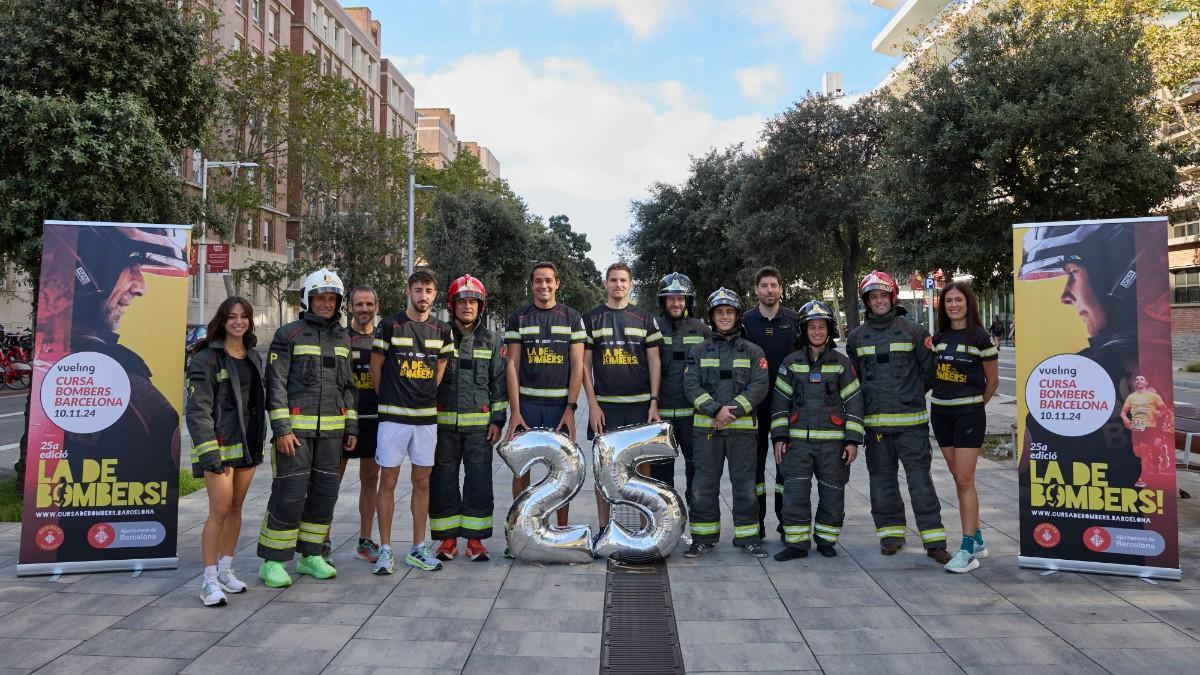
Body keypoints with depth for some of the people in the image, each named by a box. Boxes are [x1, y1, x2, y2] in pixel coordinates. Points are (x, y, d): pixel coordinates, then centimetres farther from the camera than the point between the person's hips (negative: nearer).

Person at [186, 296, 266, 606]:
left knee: (236, 508, 12)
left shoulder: (253, 357, 13)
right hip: (219, 443, -6)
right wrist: (208, 451, -19)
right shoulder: (207, 358, -8)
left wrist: (260, 440, 16)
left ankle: (225, 570, 24)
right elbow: (198, 409, -12)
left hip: (247, 443, 7)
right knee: (220, 510, -9)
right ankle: (209, 581, -1)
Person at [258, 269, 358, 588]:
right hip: (296, 427, -5)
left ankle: (310, 555, 21)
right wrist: (281, 429, -14)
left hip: (331, 429, 6)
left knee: (324, 493, 8)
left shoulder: (342, 338, 14)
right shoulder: (289, 334, -3)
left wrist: (351, 427, 12)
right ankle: (272, 561, 7)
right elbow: (275, 384, -8)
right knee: (289, 494, -6)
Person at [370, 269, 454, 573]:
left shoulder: (442, 331, 7)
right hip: (393, 416, -3)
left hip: (426, 417, 3)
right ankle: (385, 549, 11)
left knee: (422, 482, 9)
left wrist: (426, 397, 11)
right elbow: (375, 366, 4)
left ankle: (418, 548, 19)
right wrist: (388, 399, 9)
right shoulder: (389, 326, -3)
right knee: (388, 482, 1)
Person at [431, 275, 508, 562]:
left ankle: (475, 538, 10)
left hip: (479, 422, 0)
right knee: (443, 479, 4)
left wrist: (498, 420, 2)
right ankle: (448, 538, 15)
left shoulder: (491, 340, 8)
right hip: (444, 422, 0)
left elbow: (499, 381, 8)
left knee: (479, 479, 0)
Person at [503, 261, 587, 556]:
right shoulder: (518, 318, 6)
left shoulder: (571, 318, 6)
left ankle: (562, 529, 16)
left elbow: (577, 365, 2)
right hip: (526, 403, 0)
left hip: (561, 405, 0)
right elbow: (512, 365, 2)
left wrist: (570, 408, -7)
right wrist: (514, 410, -6)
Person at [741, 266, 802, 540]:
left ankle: (786, 520, 15)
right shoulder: (745, 321, 4)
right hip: (755, 402, 0)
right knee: (755, 460, 4)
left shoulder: (795, 319, 5)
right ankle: (755, 521, 13)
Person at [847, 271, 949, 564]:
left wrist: (912, 395, 10)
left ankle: (934, 540, 2)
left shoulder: (913, 331, 1)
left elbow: (929, 369, 7)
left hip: (911, 420, -3)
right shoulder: (857, 337, 9)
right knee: (882, 479, 9)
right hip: (875, 421, 3)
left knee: (920, 478, -3)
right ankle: (891, 532, 21)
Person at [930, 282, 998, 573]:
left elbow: (992, 380, 1)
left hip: (969, 413, -6)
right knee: (959, 479, 10)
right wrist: (943, 397, 10)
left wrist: (976, 404, 9)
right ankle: (977, 541, 21)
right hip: (940, 412, 6)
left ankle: (968, 550, -5)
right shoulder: (938, 338, 8)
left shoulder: (980, 337, -7)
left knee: (964, 479, -9)